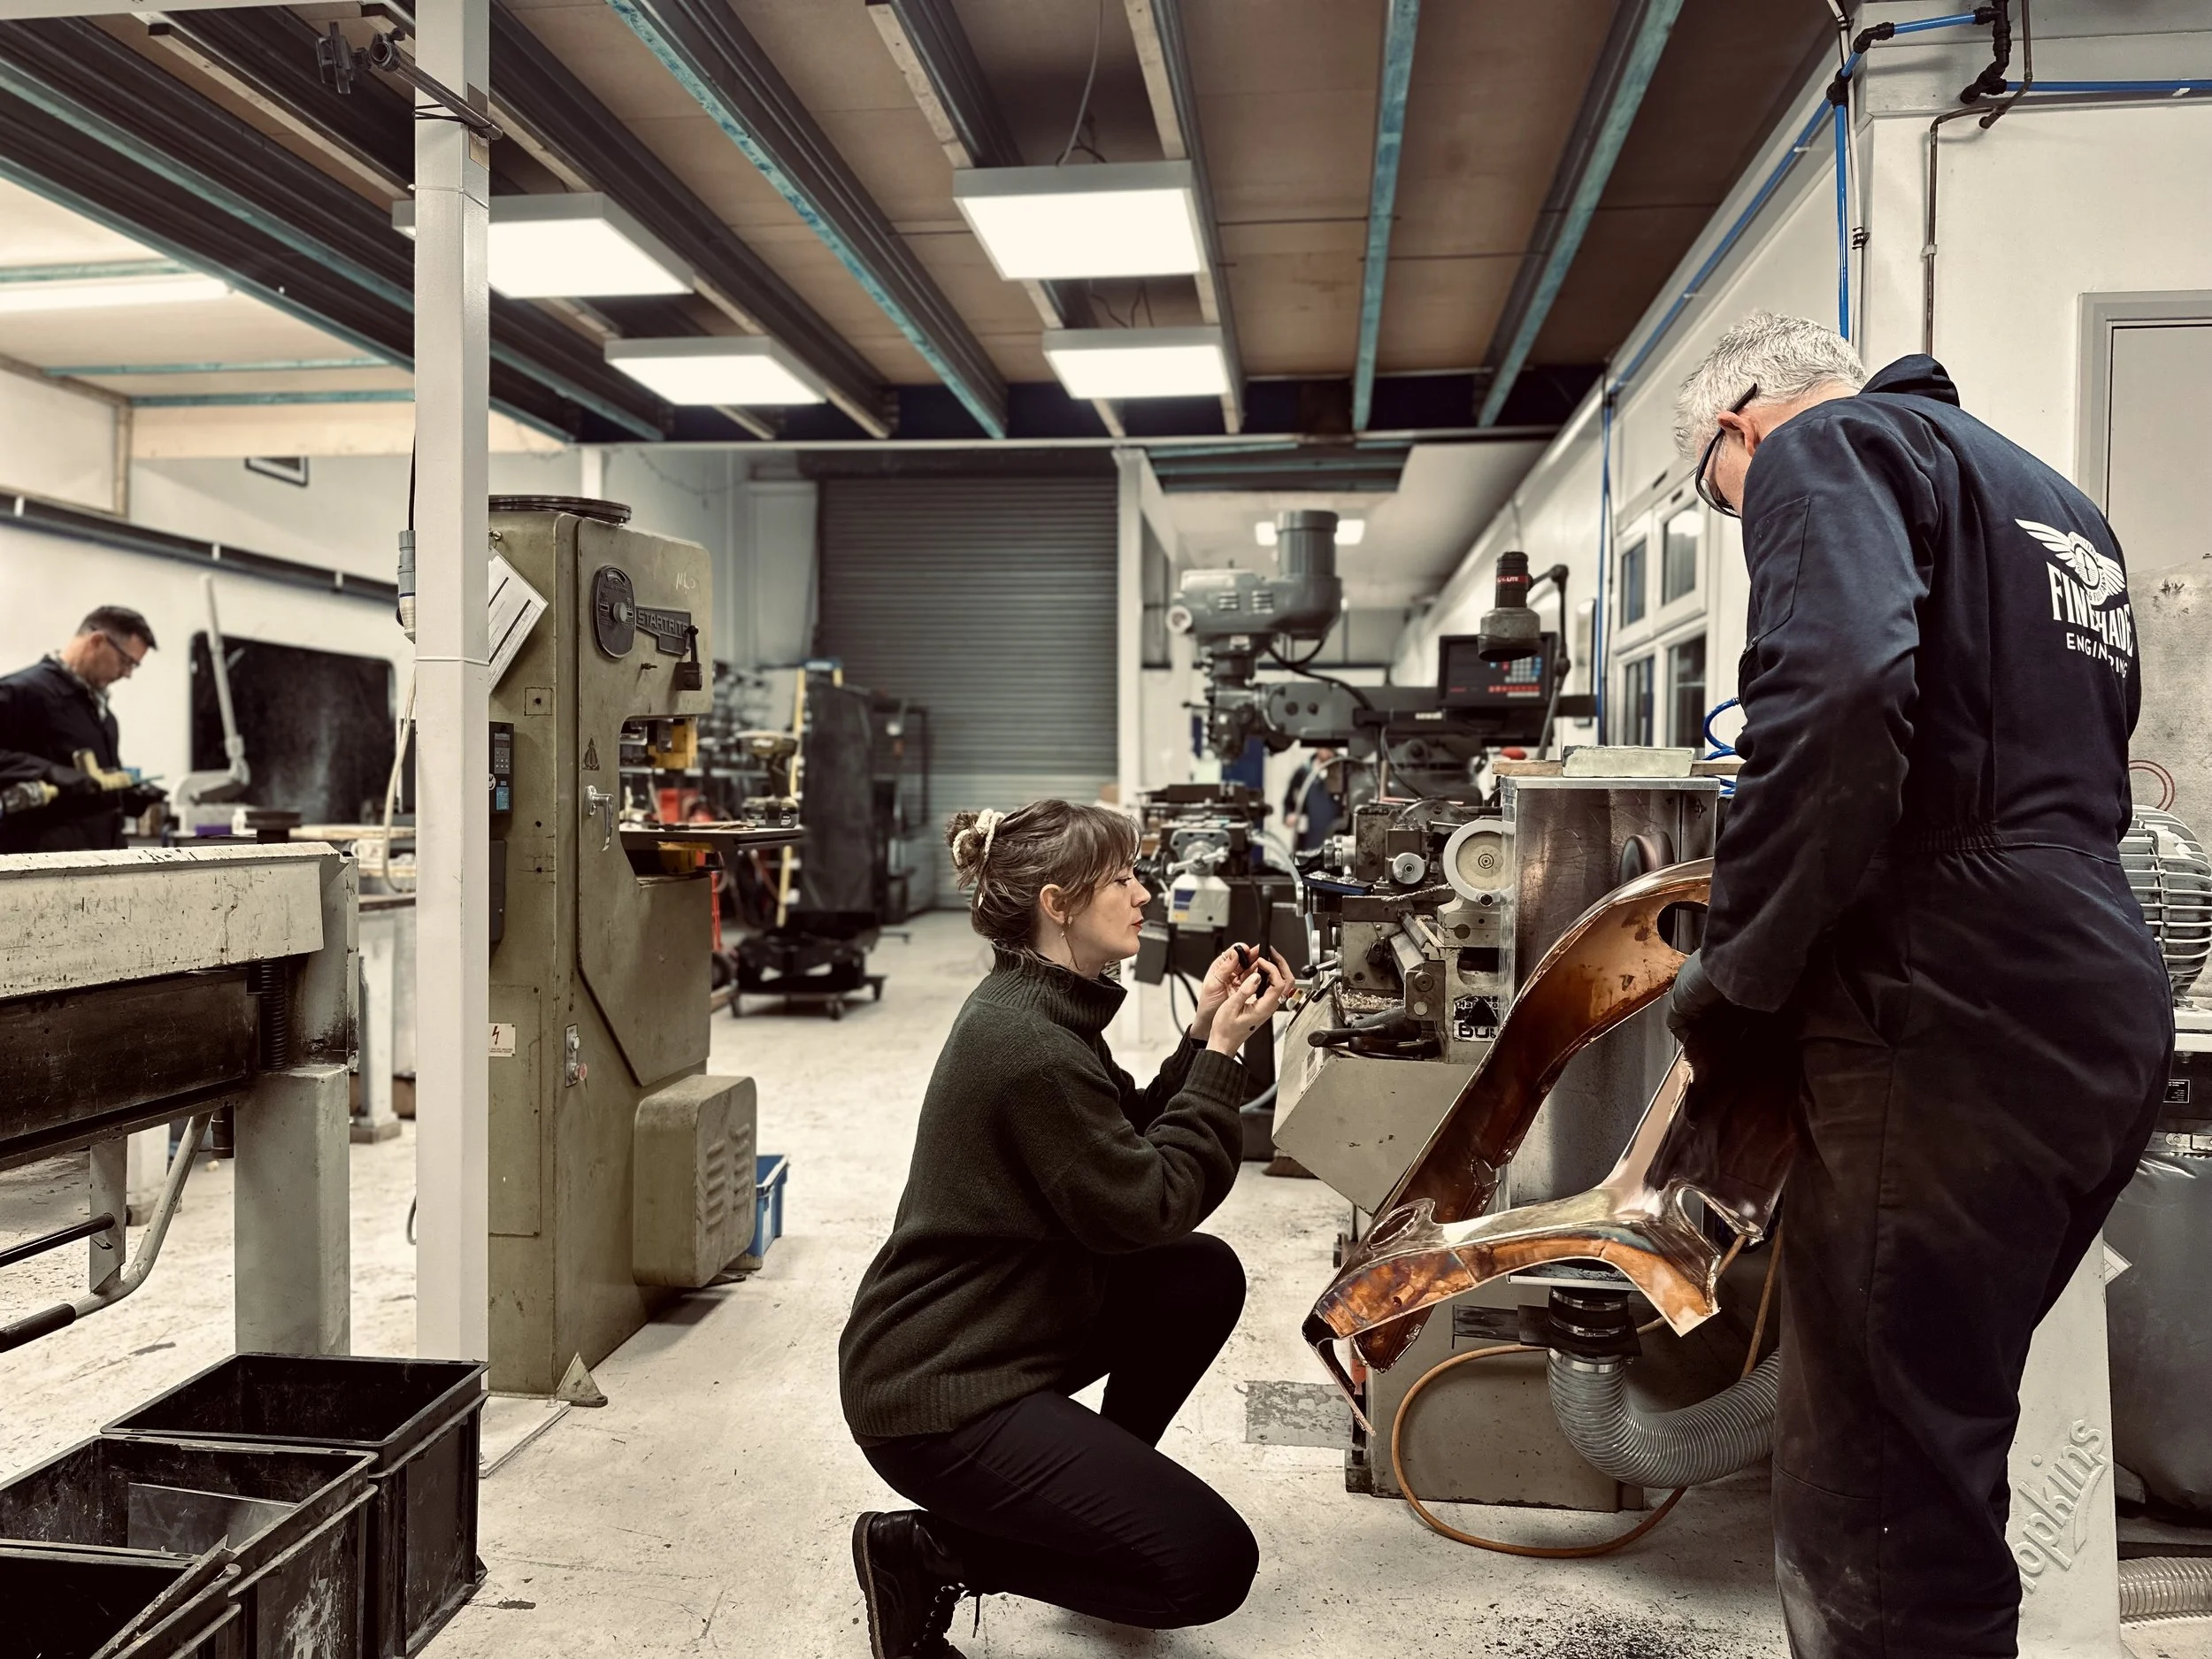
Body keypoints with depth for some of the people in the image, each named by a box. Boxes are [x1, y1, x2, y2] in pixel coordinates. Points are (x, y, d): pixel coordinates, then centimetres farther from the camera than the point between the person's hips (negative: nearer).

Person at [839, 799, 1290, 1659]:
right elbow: (1146, 1206, -18)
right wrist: (1222, 1054, -12)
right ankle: (929, 1554, 0)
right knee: (1210, 1564, -11)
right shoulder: (1029, 1048, -26)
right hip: (933, 1393, -10)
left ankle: (1108, 1485, 20)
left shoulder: (1043, 1009, 6)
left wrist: (1201, 1036, 0)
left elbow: (1128, 1148, 11)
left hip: (991, 1333, 10)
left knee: (1206, 1276, 10)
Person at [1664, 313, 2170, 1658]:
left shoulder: (1829, 446, -2)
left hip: (1960, 1024, -10)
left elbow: (1836, 691, -22)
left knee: (1875, 1513, -4)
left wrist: (1733, 979, -14)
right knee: (1943, 1456, 21)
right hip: (2111, 1024, 10)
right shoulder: (2053, 499, 26)